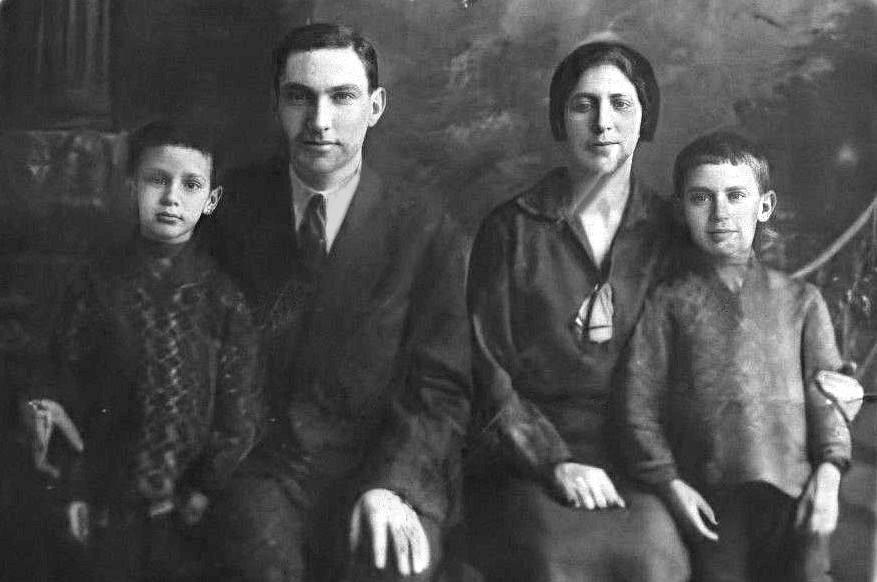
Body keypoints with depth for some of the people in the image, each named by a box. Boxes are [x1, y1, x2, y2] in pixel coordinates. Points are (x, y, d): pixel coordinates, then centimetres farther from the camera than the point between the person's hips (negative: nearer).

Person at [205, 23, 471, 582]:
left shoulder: (429, 229, 1)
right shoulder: (235, 205, 6)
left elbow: (442, 388, -2)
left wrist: (392, 484, -19)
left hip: (391, 467, -1)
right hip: (261, 466, 1)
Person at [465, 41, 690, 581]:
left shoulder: (669, 232, 11)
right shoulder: (511, 228, 7)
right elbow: (487, 368, 1)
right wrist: (555, 462, -12)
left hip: (637, 462, 1)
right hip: (525, 461, -1)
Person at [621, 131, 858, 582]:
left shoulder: (800, 299, 12)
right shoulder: (669, 302, 4)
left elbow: (825, 390, 9)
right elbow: (641, 400, 0)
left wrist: (828, 473, -3)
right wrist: (670, 483, -7)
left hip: (794, 491, 2)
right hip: (711, 497, -1)